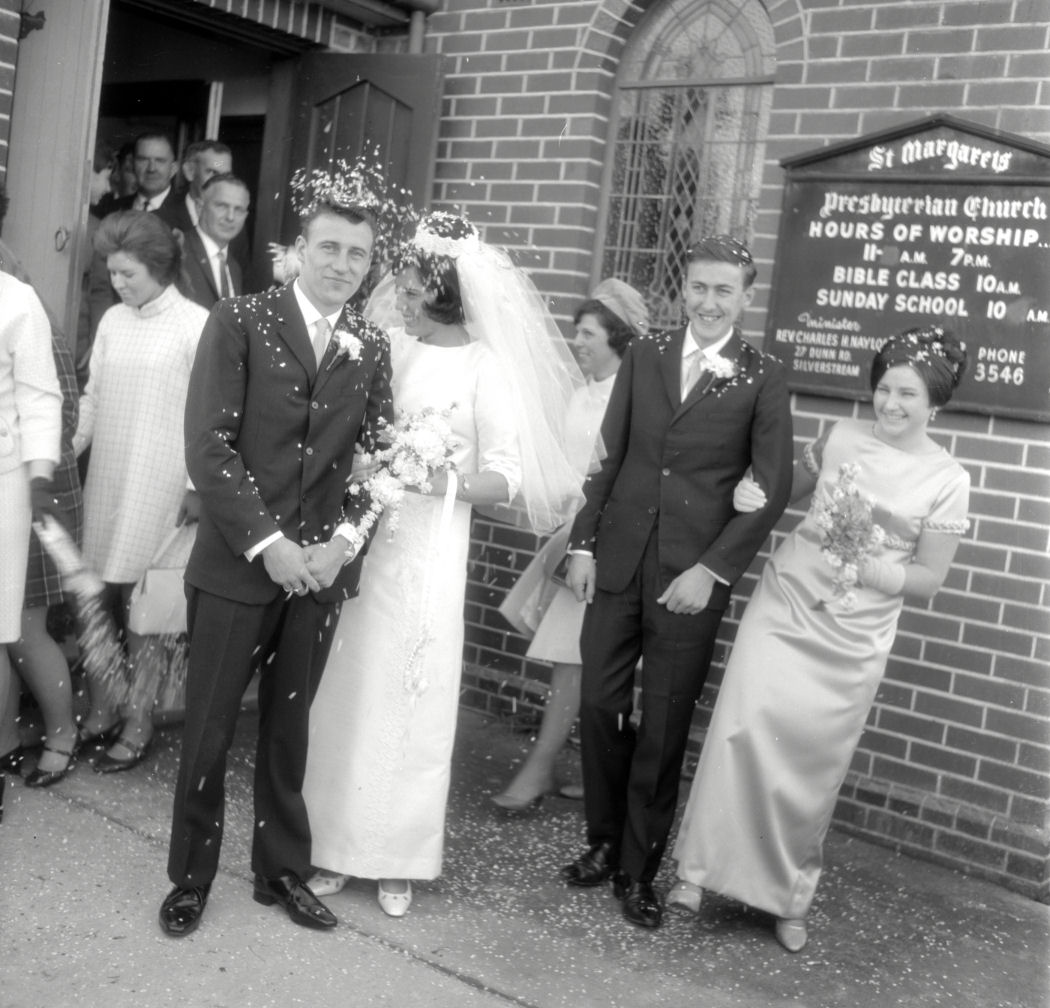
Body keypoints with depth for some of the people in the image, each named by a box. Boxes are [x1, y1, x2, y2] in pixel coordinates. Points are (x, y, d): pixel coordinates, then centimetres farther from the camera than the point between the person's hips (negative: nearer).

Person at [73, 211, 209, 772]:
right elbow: (92, 398, 12)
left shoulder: (196, 325, -7)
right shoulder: (112, 321, 8)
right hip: (106, 481, 5)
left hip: (158, 488, -5)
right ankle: (99, 716, 23)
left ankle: (137, 727, 12)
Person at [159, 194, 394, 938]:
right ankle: (191, 876, 25)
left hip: (321, 566, 3)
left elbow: (378, 454, 7)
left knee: (289, 726, 14)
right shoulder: (240, 321, -4)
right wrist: (267, 542, -15)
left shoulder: (372, 346, 7)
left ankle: (284, 871, 29)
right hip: (238, 562, -3)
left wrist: (342, 539, -8)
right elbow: (208, 446, -10)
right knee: (210, 727, 7)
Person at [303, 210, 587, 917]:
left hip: (427, 552, -4)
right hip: (360, 545, 4)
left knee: (408, 700, 5)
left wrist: (440, 479, -24)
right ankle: (338, 843, 22)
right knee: (347, 694, 7)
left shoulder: (487, 368, -7)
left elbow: (505, 480, -8)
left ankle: (398, 857, 21)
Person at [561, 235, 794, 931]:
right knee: (600, 705, 7)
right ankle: (603, 843, 27)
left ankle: (639, 870, 20)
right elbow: (609, 455, 8)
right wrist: (583, 543, 3)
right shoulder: (644, 356, 7)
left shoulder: (763, 379, -2)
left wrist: (711, 569, -11)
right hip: (617, 560, 3)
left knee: (665, 725, 5)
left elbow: (773, 488, -5)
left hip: (693, 574, -3)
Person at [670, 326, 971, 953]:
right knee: (742, 730, -12)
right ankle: (699, 868, 4)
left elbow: (929, 579, -1)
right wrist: (756, 496, -1)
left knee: (814, 765, 5)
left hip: (852, 641, -1)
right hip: (783, 608, 1)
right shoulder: (842, 437, 3)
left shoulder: (947, 481, -3)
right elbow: (792, 488, 20)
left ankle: (791, 895, 26)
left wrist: (865, 566, -16)